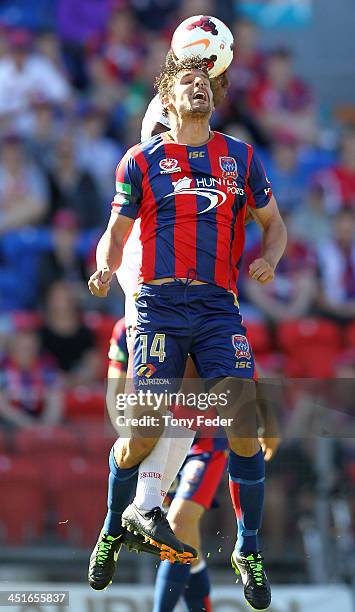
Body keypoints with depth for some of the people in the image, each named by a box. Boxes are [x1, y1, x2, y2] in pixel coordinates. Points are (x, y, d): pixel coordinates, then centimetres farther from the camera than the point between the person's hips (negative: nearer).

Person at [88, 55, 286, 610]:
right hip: (159, 307, -1)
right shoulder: (142, 161, 10)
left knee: (242, 430, -10)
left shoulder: (241, 157, 15)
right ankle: (121, 520, 19)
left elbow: (273, 223, 22)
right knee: (144, 433, -8)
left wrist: (268, 261, 0)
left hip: (219, 309, 1)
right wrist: (106, 269, -8)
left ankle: (249, 550, 3)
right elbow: (116, 231, 14)